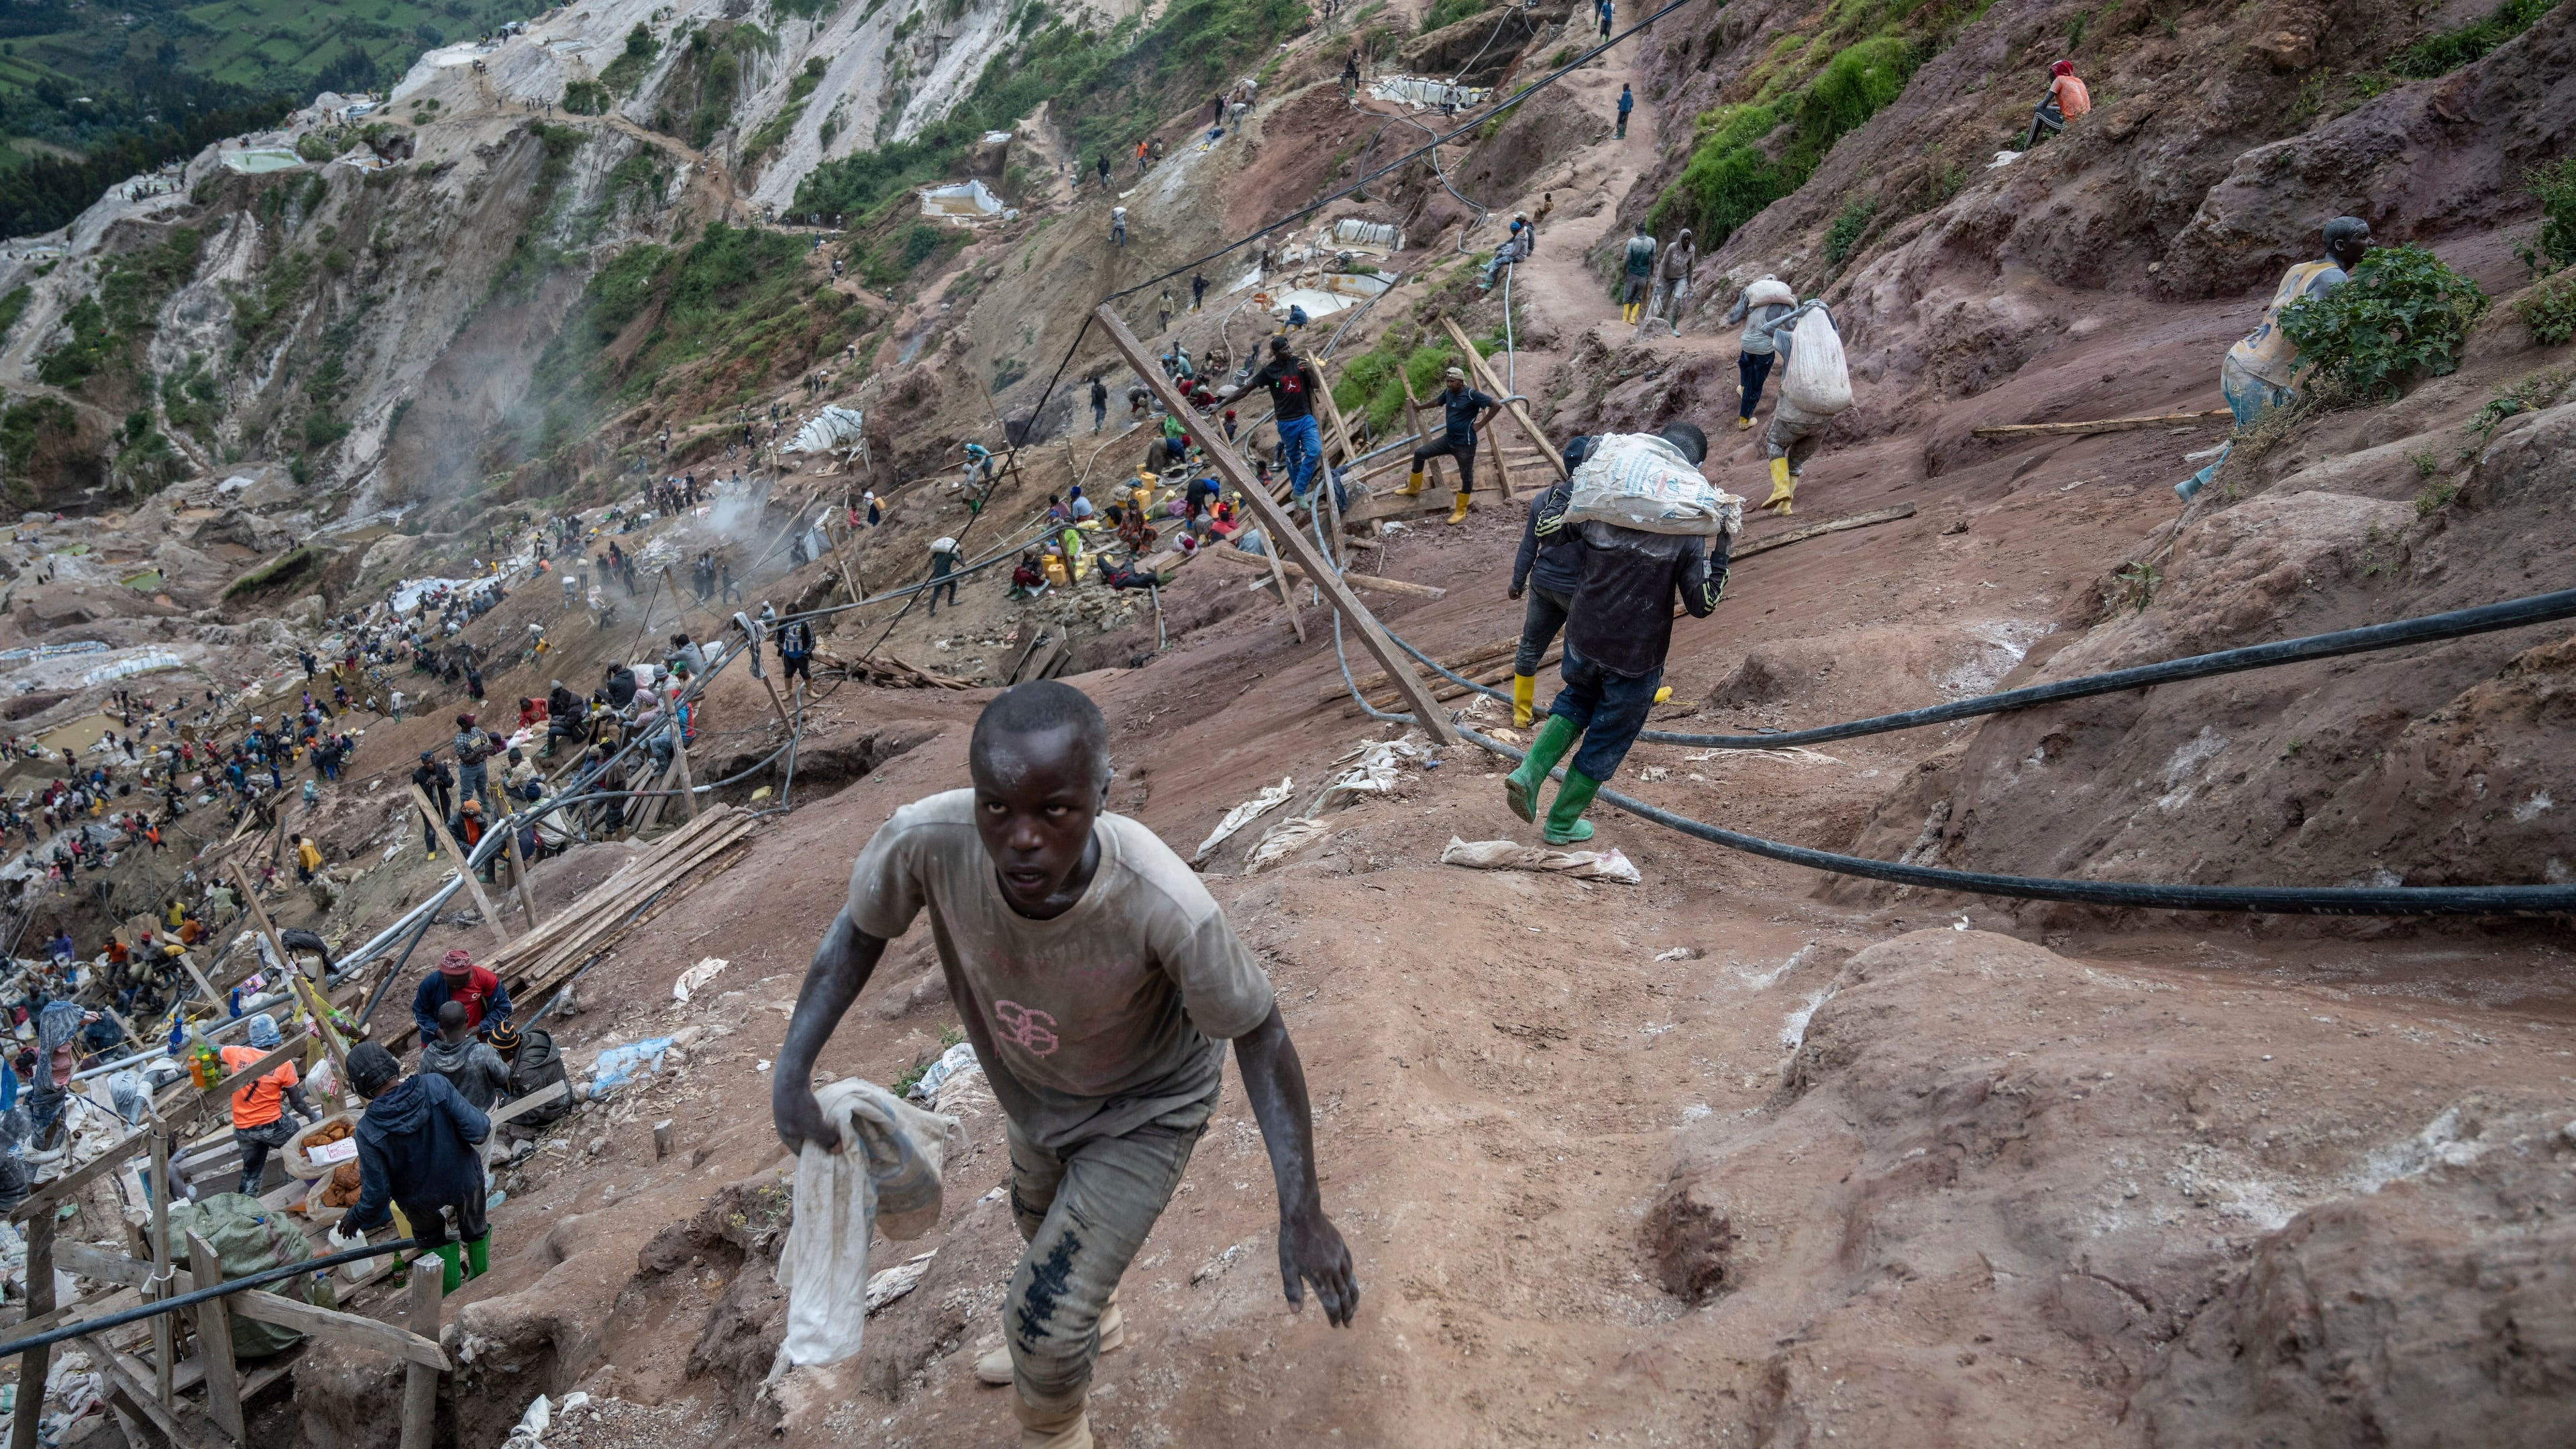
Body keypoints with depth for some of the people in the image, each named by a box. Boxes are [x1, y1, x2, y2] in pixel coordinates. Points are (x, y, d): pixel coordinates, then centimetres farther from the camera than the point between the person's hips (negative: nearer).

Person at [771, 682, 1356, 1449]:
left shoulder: (1166, 906, -44)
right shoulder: (927, 839, -37)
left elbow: (1258, 1033, -26)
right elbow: (860, 926, -13)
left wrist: (1302, 1211, -27)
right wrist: (793, 1068, -21)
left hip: (1142, 1110, -4)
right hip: (1033, 1084, 5)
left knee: (1044, 1318, -3)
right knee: (1037, 1213, 32)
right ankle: (1092, 1319, 68)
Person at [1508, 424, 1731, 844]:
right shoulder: (1684, 534, -18)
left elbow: (1544, 526, 6)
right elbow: (1702, 604, -17)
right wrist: (1723, 545, -15)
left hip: (1583, 640, 3)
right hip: (1635, 657, -3)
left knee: (1578, 697, 33)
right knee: (1608, 737, 16)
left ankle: (1530, 773, 13)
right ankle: (1562, 824, 29)